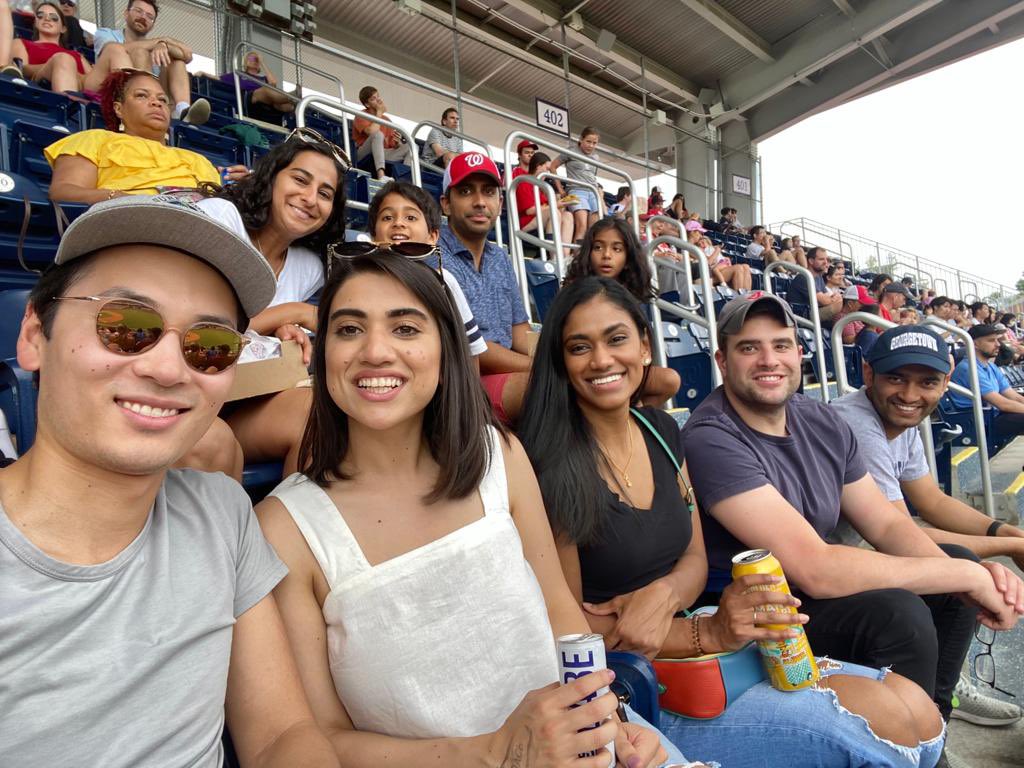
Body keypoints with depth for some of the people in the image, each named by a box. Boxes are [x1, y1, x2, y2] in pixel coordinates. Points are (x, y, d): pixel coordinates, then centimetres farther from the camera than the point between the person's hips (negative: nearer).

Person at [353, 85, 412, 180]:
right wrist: (379, 112, -8)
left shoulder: (386, 119, 16)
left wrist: (398, 141, -10)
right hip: (364, 156, -5)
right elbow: (372, 132, -22)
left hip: (384, 156, 5)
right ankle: (381, 176, -50)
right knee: (378, 134, -32)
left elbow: (394, 146, 14)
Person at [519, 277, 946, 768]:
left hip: (694, 643, 6)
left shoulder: (661, 430, 2)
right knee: (889, 723, -13)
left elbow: (694, 558, 6)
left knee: (918, 711, -4)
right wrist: (711, 633, -20)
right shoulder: (552, 464, -18)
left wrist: (662, 594, -18)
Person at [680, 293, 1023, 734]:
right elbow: (814, 570, -31)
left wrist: (973, 576, -15)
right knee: (899, 613, -28)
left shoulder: (822, 423, 1)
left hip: (813, 585, 9)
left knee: (959, 559, 9)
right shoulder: (712, 440, -27)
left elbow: (887, 525, 5)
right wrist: (966, 575, -22)